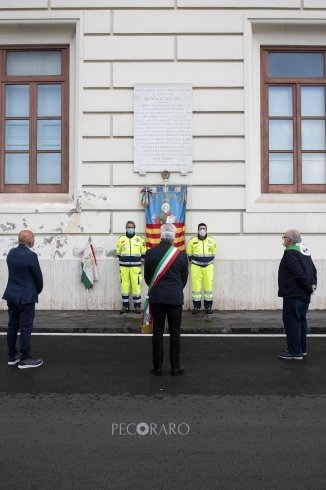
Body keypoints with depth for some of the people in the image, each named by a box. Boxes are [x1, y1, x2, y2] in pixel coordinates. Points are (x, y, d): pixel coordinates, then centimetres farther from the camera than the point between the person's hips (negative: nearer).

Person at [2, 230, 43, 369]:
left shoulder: (11, 253, 5)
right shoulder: (31, 255, -18)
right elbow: (38, 276, -10)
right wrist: (38, 291, 10)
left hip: (11, 295, 8)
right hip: (26, 296, -8)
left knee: (12, 326, 13)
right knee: (26, 328, 0)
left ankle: (12, 357, 23)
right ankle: (25, 359, 7)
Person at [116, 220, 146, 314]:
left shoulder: (139, 239, 4)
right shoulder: (121, 239, 8)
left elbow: (144, 253, 9)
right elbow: (118, 253, 15)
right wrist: (123, 260, 8)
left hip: (135, 267, -1)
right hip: (124, 267, 1)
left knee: (136, 286, -1)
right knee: (124, 286, 5)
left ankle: (137, 306, 10)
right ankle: (125, 306, 15)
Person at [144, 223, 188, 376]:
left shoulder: (150, 253, -5)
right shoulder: (181, 255, -6)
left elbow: (147, 277, 4)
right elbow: (184, 278, 4)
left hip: (156, 297, 1)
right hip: (175, 297, -1)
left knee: (157, 331, 7)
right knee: (174, 332, 9)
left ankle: (157, 367, 13)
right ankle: (175, 366, 15)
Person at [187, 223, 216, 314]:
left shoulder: (212, 241, 5)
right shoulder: (192, 241, 1)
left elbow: (213, 254, 15)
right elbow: (189, 254, 10)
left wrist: (209, 261, 11)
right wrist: (194, 261, 8)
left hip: (208, 266, 1)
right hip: (196, 266, -1)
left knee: (208, 285, 3)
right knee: (196, 286, 0)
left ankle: (208, 306, 14)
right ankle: (196, 306, 10)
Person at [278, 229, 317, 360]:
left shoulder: (290, 253, -17)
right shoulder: (305, 252, 13)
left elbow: (299, 274, -24)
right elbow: (313, 270, 14)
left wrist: (309, 286, -12)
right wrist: (313, 284, 7)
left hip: (293, 294, -10)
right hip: (305, 295, 10)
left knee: (292, 321, -3)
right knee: (301, 320, 17)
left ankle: (295, 352, -1)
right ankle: (302, 349, 25)